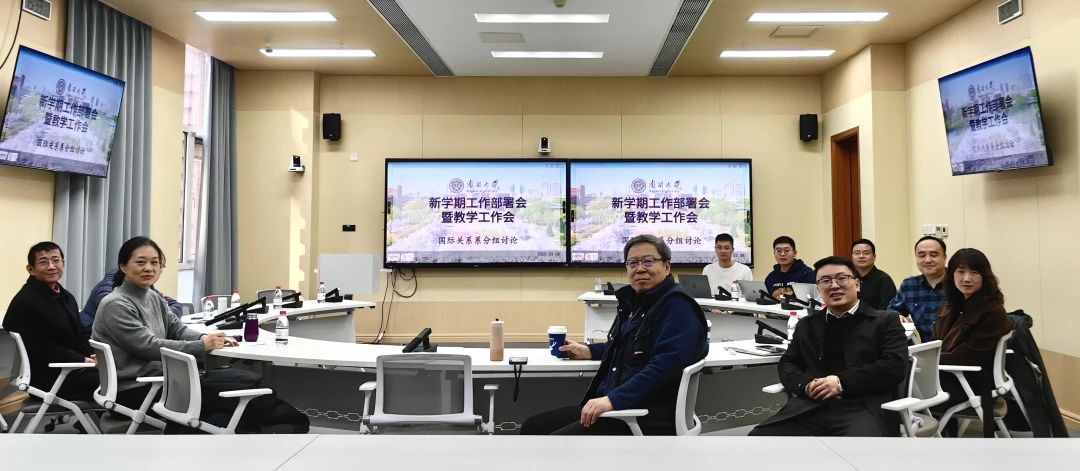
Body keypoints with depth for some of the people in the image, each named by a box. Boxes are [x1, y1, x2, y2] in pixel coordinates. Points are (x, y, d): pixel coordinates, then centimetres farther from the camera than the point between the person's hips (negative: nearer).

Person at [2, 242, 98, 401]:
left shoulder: (65, 297, 16)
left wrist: (94, 355, -3)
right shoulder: (25, 303, -12)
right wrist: (84, 361, -17)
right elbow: (44, 351, -16)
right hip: (47, 380, -8)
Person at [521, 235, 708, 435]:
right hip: (615, 406, 10)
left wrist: (613, 399, -30)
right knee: (533, 426, 6)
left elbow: (665, 364, -26)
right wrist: (588, 351, 22)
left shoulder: (677, 306, -13)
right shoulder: (634, 302, 16)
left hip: (647, 420, -10)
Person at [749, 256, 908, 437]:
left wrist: (842, 382, -10)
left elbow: (895, 366, 1)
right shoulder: (807, 325, 25)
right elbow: (787, 364, 20)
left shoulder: (885, 321, 14)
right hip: (810, 407, 4)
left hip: (863, 408, -3)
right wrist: (807, 384, -4)